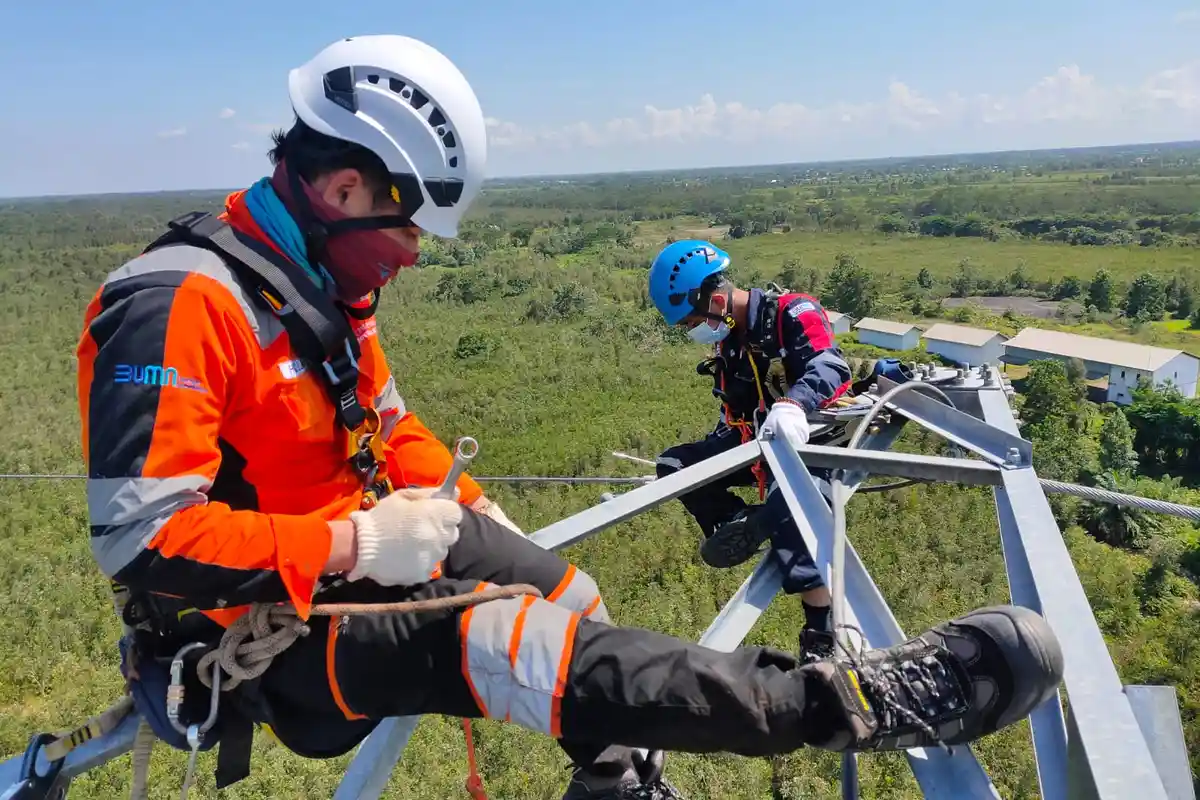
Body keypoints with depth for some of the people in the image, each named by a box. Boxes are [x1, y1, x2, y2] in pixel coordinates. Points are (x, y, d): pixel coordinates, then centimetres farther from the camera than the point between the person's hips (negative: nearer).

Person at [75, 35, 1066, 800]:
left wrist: (472, 509, 1)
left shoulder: (322, 281, 5)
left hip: (355, 554, 9)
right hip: (268, 640, -9)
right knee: (517, 646, -29)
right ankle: (845, 700, -30)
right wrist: (356, 543, -29)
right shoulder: (181, 306, -25)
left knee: (572, 598, 7)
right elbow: (141, 536, -30)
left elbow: (386, 424, 15)